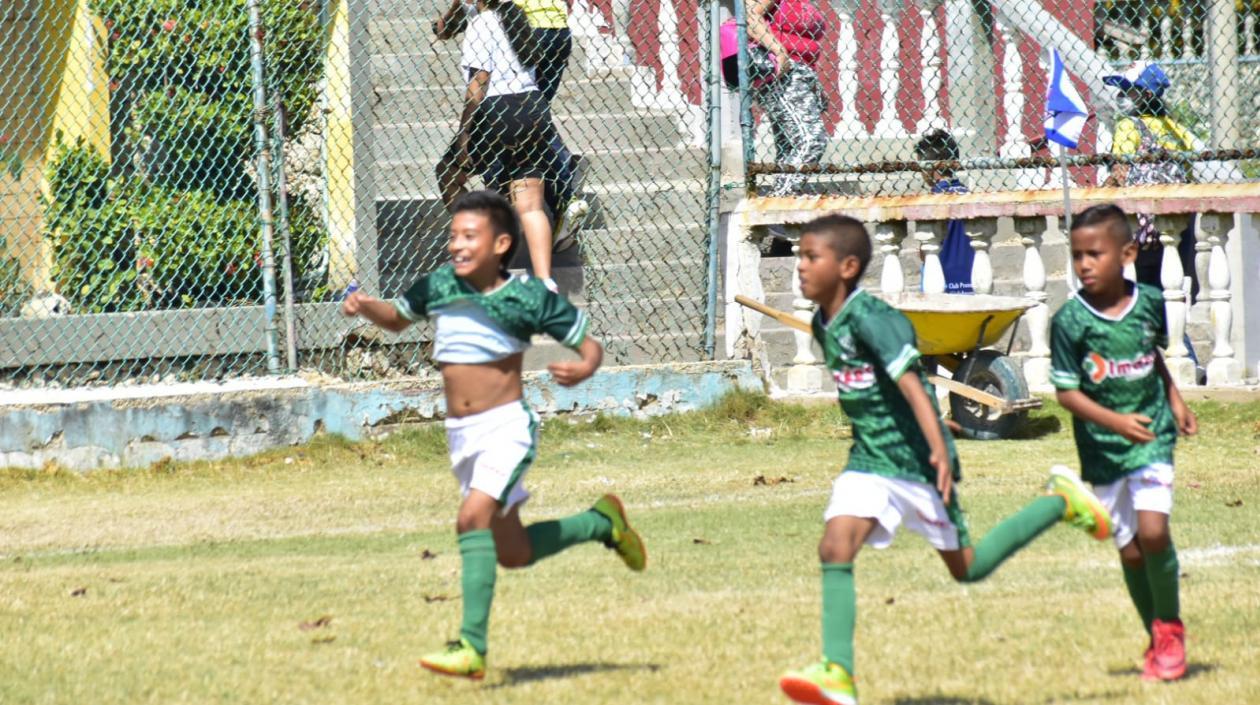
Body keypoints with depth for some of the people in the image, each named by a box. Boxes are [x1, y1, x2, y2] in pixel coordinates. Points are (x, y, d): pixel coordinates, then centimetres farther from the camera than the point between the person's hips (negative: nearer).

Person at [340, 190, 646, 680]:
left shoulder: (529, 298, -12)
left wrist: (583, 370, -28)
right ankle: (600, 523, 40)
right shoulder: (438, 287, 1)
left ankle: (472, 647, -28)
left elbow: (589, 345, -5)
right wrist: (365, 307, -1)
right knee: (512, 552, 15)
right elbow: (398, 318, 20)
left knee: (473, 519, -26)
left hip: (506, 425, -6)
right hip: (460, 433, 6)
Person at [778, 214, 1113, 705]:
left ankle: (1062, 504, 25)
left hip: (917, 462, -7)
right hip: (869, 461, 7)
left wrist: (940, 449, -39)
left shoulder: (870, 319, -22)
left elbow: (910, 382, -30)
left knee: (967, 568, 8)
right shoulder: (824, 324, 5)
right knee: (835, 549, -15)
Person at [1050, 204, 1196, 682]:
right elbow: (1066, 391, -12)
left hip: (1153, 437, 0)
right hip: (1102, 449, 0)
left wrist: (1174, 399, 11)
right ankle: (1157, 641, 25)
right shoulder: (1070, 321, -12)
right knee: (1130, 550, 5)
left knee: (1153, 532, -17)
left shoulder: (1149, 302, -3)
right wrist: (1116, 421, -23)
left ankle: (1171, 629, 5)